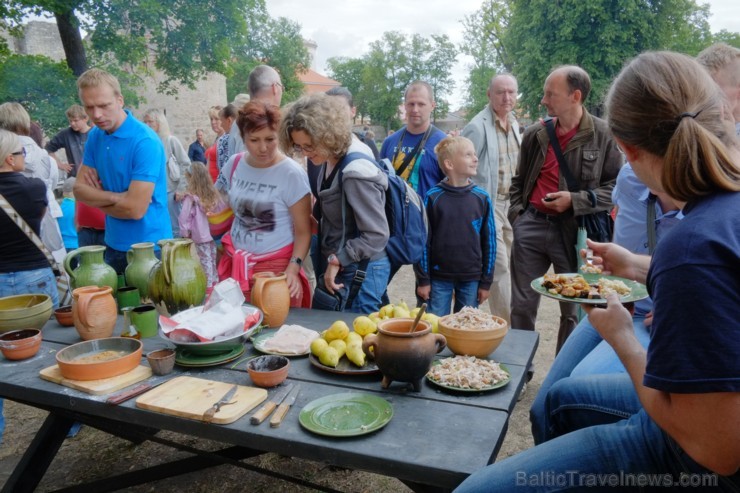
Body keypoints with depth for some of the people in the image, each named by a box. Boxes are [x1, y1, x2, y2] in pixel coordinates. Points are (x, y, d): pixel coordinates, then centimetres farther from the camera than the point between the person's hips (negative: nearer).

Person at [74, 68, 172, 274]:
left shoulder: (145, 141, -20)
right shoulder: (95, 136, 4)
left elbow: (135, 209, -23)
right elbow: (79, 189, 1)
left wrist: (98, 199, -6)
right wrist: (116, 197, -17)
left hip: (149, 247, -7)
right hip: (113, 245, 7)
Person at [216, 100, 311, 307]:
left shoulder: (291, 173, -13)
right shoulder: (234, 164, 1)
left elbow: (303, 231, -11)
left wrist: (293, 268, -21)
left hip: (276, 267, -4)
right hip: (235, 263, 4)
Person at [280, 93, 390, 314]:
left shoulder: (356, 173, -23)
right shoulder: (329, 162, 2)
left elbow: (376, 236, -22)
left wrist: (336, 260, -16)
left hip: (360, 273, -8)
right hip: (335, 269, 8)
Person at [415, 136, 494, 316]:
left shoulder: (482, 198, -2)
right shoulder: (433, 198, -8)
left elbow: (489, 241, 2)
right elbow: (423, 240, -4)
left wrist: (486, 282, 3)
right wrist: (423, 279, -4)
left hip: (471, 280, 2)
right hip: (439, 278, -2)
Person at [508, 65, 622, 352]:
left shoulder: (603, 135, -4)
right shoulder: (534, 134, 8)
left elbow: (617, 186, -5)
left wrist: (575, 201, -16)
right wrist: (516, 211, 7)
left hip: (575, 231, -3)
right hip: (531, 225, 4)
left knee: (574, 311, 8)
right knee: (521, 306, 9)